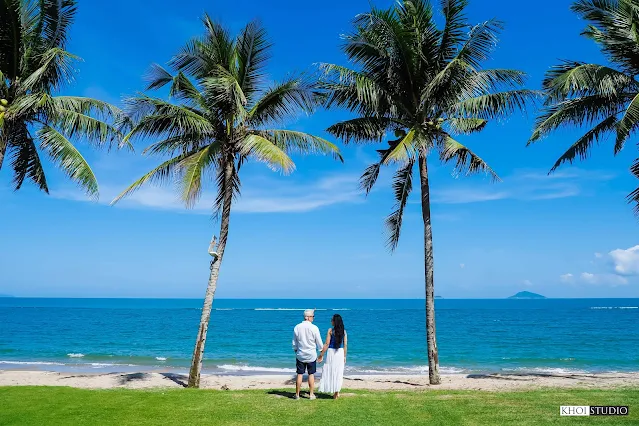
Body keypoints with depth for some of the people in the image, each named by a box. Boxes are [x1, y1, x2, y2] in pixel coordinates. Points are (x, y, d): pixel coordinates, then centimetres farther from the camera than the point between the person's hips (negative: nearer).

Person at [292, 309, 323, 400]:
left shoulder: (297, 327, -3)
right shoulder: (314, 328, -11)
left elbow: (294, 343, 5)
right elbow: (319, 343, -4)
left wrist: (296, 351, 20)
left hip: (300, 355, 2)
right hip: (311, 355, -2)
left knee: (300, 375, 7)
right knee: (311, 374, 9)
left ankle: (297, 394, 14)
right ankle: (311, 394, 14)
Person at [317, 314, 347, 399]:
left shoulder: (330, 330, -10)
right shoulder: (344, 331, 1)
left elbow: (327, 344, -11)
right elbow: (345, 345, 4)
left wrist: (321, 355, -4)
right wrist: (344, 356, 14)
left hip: (332, 352, -4)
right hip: (340, 352, 4)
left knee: (331, 371, 8)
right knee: (339, 372, 12)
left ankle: (335, 392, 11)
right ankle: (337, 392, 16)